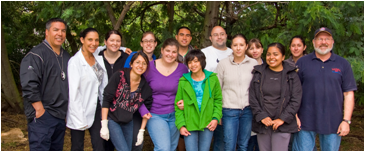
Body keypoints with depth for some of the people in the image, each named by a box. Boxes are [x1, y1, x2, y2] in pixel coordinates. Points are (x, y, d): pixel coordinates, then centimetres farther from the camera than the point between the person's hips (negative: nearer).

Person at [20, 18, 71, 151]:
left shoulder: (66, 56, 15)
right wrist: (40, 110, -19)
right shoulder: (35, 55, -10)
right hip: (42, 116, -8)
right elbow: (29, 86, -19)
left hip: (61, 115, 8)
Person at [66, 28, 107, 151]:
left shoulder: (99, 59, 4)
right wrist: (80, 120, -18)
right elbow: (73, 93, -16)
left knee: (99, 145, 4)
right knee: (77, 147, 7)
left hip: (96, 109, 5)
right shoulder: (75, 62, -14)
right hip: (80, 111, -5)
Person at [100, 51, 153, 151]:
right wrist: (104, 126, -16)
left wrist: (141, 131, 6)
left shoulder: (145, 86, -3)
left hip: (128, 123, 5)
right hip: (112, 119, -5)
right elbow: (106, 100, -15)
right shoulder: (119, 76, -15)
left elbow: (146, 110, 7)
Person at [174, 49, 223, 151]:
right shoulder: (183, 81, -2)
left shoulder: (212, 79, 1)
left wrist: (216, 118, -5)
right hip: (189, 125, -1)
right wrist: (181, 125, -6)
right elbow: (178, 105, 0)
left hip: (207, 124, 1)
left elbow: (218, 100, 6)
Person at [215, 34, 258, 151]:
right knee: (229, 146, 0)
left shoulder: (253, 63, 2)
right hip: (229, 110, -1)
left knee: (243, 146, 12)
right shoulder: (223, 64, -1)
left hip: (247, 110, 2)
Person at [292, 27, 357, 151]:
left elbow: (348, 94, 4)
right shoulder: (302, 62, 3)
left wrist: (346, 121, -3)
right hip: (305, 122, -1)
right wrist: (294, 116, -3)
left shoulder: (343, 64, 6)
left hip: (333, 123, 1)